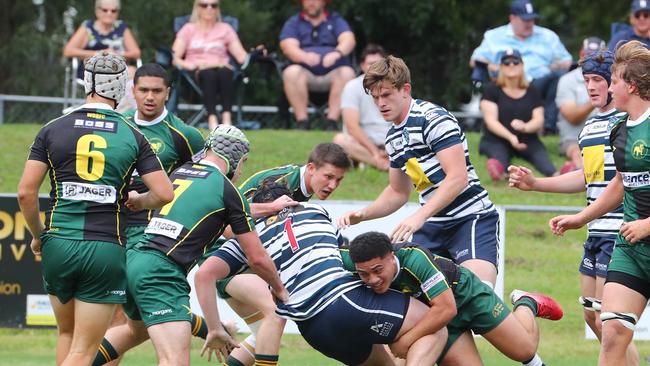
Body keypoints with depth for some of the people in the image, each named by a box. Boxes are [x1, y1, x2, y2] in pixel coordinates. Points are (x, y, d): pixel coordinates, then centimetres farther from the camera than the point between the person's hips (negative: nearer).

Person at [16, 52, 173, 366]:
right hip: (106, 249, -2)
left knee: (67, 334, 23)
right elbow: (164, 194, -3)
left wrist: (38, 234, 14)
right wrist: (135, 202, 19)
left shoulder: (52, 130, 2)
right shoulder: (133, 137, 1)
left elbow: (26, 193, -2)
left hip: (58, 245, 2)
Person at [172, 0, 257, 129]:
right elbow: (175, 57, 6)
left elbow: (241, 56, 10)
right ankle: (212, 119, -51)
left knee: (224, 72, -36)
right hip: (196, 74, -1)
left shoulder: (225, 29, 23)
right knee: (208, 74, -37)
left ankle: (227, 118, -47)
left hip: (221, 68, 1)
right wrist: (189, 65, -15)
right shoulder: (189, 29, 19)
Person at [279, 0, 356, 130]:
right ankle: (302, 121, -31)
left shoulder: (336, 20, 15)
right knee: (291, 72, -32)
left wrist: (336, 53, -27)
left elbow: (348, 40, -3)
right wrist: (305, 56, -27)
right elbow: (288, 46, -3)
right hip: (306, 74, 0)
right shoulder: (293, 23, 15)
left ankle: (332, 121, -33)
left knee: (347, 73, -31)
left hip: (332, 74, 0)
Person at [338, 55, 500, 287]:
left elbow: (457, 178, -23)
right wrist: (363, 215, 10)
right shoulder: (393, 137, 13)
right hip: (433, 226, 9)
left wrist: (420, 216, -29)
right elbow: (398, 192, 26)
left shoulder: (434, 118, -13)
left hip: (472, 218, -8)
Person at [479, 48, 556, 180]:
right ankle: (499, 172, -74)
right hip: (496, 140, -2)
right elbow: (491, 121, -8)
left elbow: (539, 120, 2)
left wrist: (525, 127, -24)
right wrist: (510, 137, -26)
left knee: (540, 154, -31)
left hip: (527, 141, 2)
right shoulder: (492, 90, 4)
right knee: (498, 154, -38)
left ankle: (554, 174, -65)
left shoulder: (532, 92, 14)